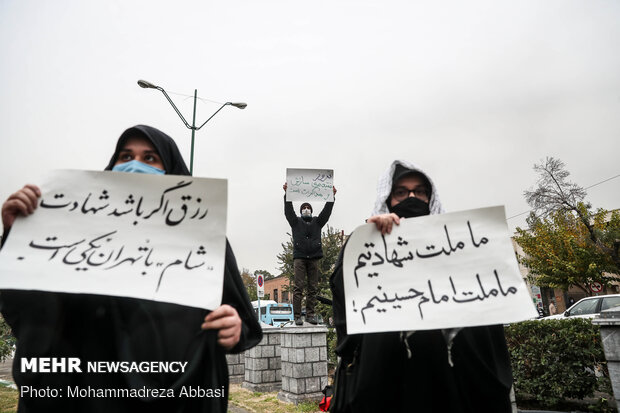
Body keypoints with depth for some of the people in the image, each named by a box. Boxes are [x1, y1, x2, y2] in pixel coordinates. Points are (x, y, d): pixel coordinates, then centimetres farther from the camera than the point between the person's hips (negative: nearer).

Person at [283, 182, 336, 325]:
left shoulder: (317, 222, 22)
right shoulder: (296, 222, 16)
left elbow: (326, 211, 12)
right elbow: (288, 210, 3)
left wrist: (332, 196, 2)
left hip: (314, 258, 3)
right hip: (299, 257, -2)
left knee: (313, 288, 1)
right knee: (298, 287, -7)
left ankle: (310, 314, 8)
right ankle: (297, 316, -6)